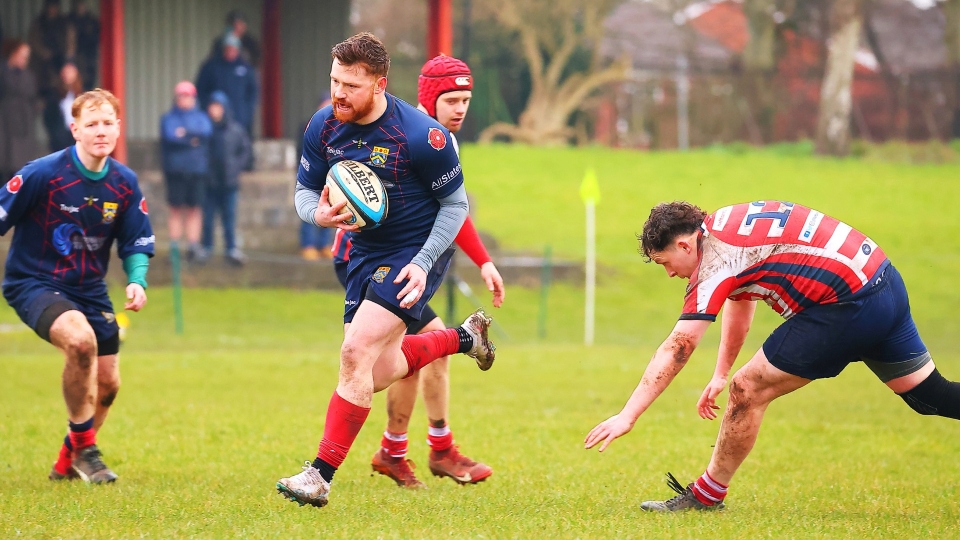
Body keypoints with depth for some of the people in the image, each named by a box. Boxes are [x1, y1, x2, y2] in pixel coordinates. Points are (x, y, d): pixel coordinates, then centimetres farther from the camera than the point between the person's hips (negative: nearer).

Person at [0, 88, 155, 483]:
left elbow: (137, 244, 6)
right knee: (80, 339, -33)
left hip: (90, 290, 6)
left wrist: (137, 281, -14)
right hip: (33, 284, -6)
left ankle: (68, 463, 34)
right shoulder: (42, 174, -18)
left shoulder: (124, 183, -3)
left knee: (107, 384, 7)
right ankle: (85, 447, -15)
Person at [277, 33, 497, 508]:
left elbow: (455, 203, -11)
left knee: (356, 353, -20)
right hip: (365, 252, 7)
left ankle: (320, 476, -16)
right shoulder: (324, 126, -7)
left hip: (417, 254, -7)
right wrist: (318, 214, -20)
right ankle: (464, 336, 38)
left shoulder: (421, 135, -23)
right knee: (380, 372, 11)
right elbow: (304, 189, 5)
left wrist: (424, 263, -21)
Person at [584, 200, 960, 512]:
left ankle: (707, 495, 11)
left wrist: (628, 415, -14)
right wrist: (720, 375, 33)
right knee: (929, 395, 18)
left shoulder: (715, 261, -13)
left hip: (847, 308, -10)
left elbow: (676, 349, -16)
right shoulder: (726, 224, 14)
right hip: (884, 283, 10)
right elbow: (739, 303, 29)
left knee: (746, 392, -1)